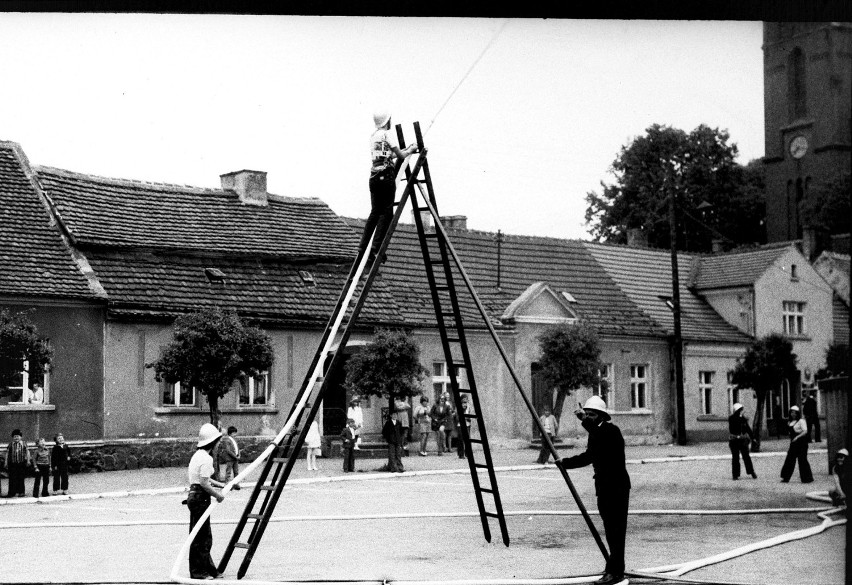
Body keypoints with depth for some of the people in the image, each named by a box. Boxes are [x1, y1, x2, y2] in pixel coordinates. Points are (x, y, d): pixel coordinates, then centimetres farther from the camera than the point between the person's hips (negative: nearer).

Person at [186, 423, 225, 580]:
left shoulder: (198, 455, 14)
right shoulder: (206, 458, -16)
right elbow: (204, 483, -20)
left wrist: (221, 485, 23)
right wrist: (218, 495, -9)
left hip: (194, 496, 10)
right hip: (200, 498, -10)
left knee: (205, 536, 15)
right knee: (200, 536, -3)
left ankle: (209, 569, 22)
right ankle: (198, 572, 2)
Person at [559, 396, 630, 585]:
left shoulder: (611, 430, -13)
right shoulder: (595, 433, 14)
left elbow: (601, 438, -36)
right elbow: (589, 456, 24)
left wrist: (585, 421, -34)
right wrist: (565, 463, 19)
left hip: (617, 487, -9)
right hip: (604, 486, 9)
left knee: (615, 530, -8)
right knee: (611, 530, 14)